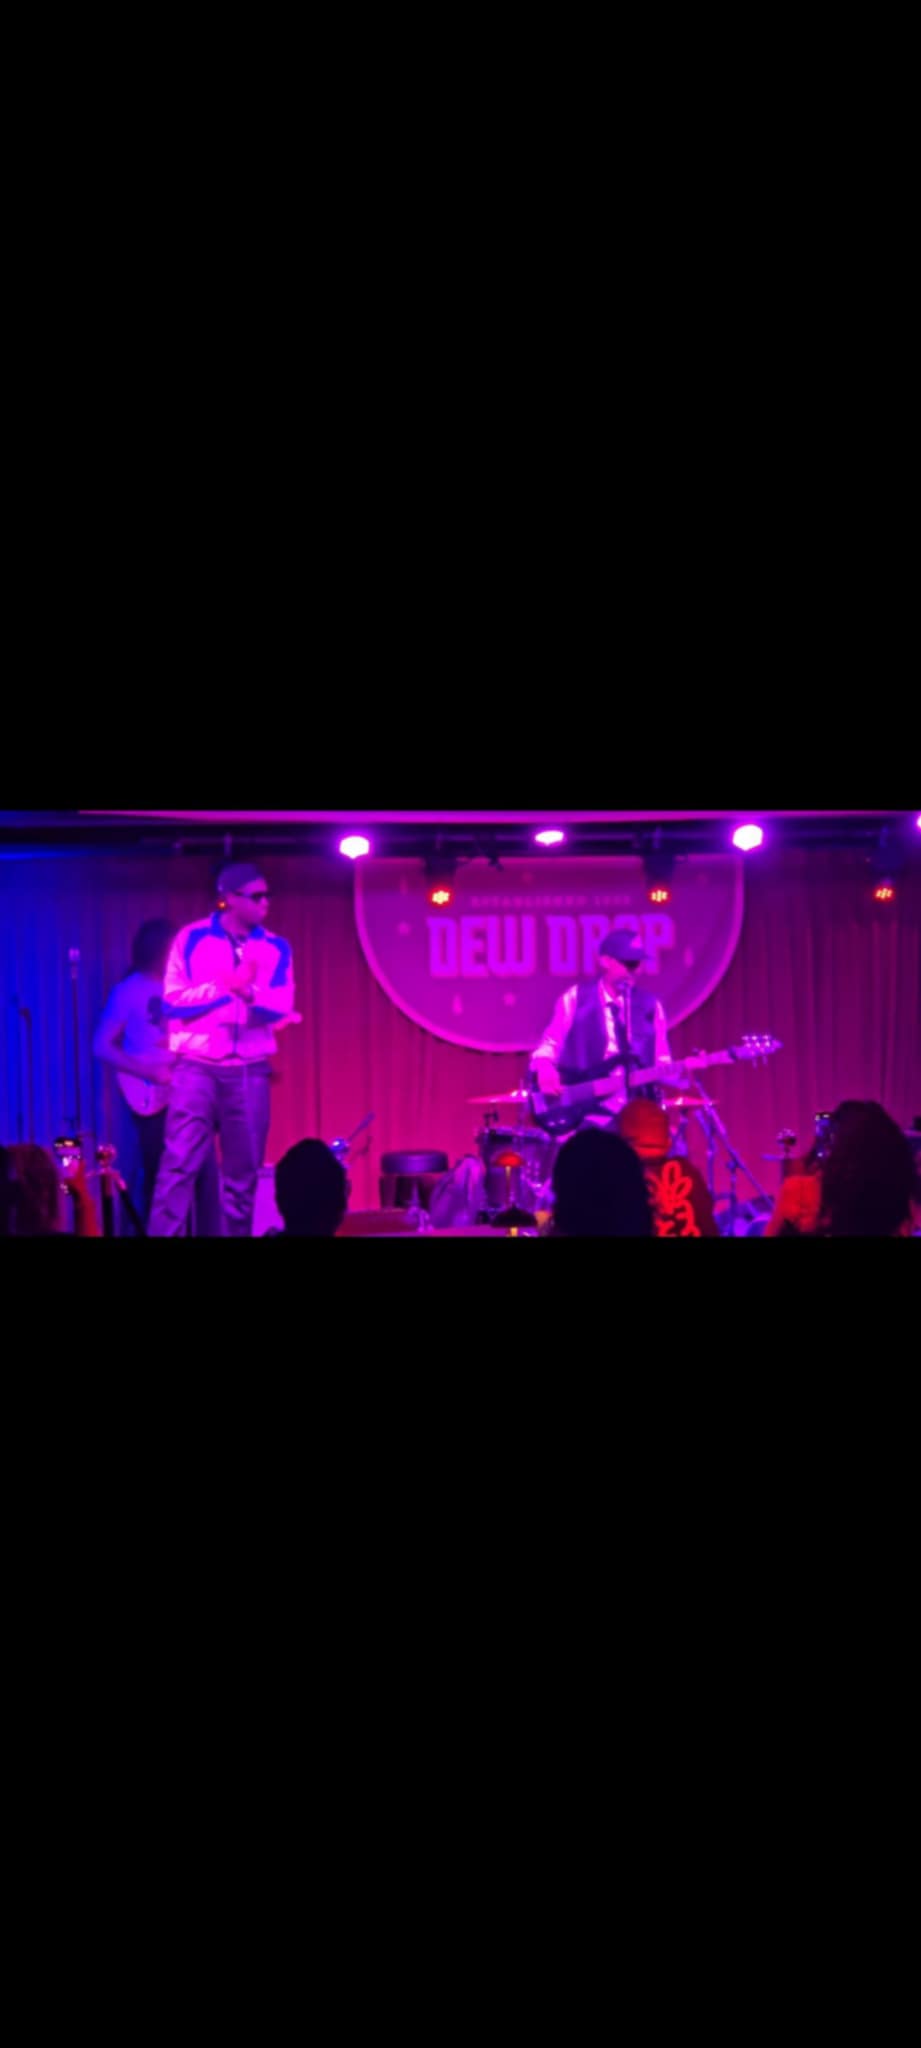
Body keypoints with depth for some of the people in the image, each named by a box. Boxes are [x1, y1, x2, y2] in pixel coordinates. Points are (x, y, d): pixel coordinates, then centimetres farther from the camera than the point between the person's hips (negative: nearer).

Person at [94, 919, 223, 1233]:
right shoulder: (128, 991, -4)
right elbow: (102, 1047, -7)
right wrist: (150, 1072, -16)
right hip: (154, 1098, -5)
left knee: (206, 1171, 0)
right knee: (158, 1176, -3)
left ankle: (210, 1234, 5)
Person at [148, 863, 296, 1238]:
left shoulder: (276, 948, 7)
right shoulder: (191, 939, 1)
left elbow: (281, 1009, -3)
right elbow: (173, 1000, -6)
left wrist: (250, 993, -22)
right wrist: (227, 986, -15)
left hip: (250, 1071, 3)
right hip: (196, 1066, -2)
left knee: (244, 1171, 4)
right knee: (179, 1162, -9)